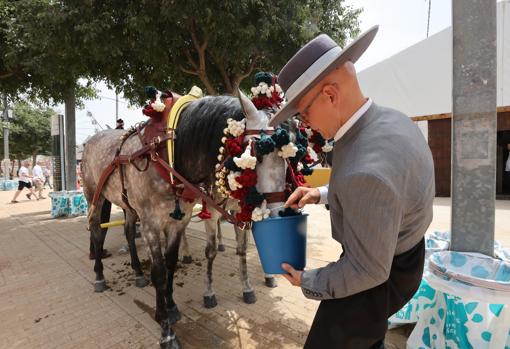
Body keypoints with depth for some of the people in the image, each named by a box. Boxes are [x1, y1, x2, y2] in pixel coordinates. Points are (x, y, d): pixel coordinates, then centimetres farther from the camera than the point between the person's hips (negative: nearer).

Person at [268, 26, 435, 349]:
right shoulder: (391, 120, -9)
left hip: (379, 276, -8)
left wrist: (308, 281, -13)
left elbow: (368, 270, -28)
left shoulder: (365, 170, -40)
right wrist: (323, 194, -1)